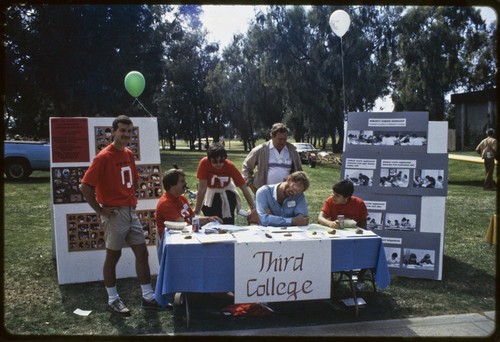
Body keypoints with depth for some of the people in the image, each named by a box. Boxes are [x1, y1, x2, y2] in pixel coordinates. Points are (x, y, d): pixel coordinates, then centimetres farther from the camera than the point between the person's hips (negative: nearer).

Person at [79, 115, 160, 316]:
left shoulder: (129, 154, 9)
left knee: (142, 253, 8)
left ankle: (148, 297, 17)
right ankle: (113, 300, 20)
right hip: (115, 214, -7)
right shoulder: (103, 157, -15)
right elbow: (85, 186, -18)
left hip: (131, 211, 8)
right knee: (113, 256, 5)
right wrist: (100, 210, -14)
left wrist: (132, 199, 12)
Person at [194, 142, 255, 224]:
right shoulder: (204, 163, -29)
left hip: (227, 194, 0)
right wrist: (197, 211, -22)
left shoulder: (230, 166, -26)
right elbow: (202, 188, -25)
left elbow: (244, 188, -23)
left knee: (228, 223, -5)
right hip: (210, 195, 0)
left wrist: (253, 208, -25)